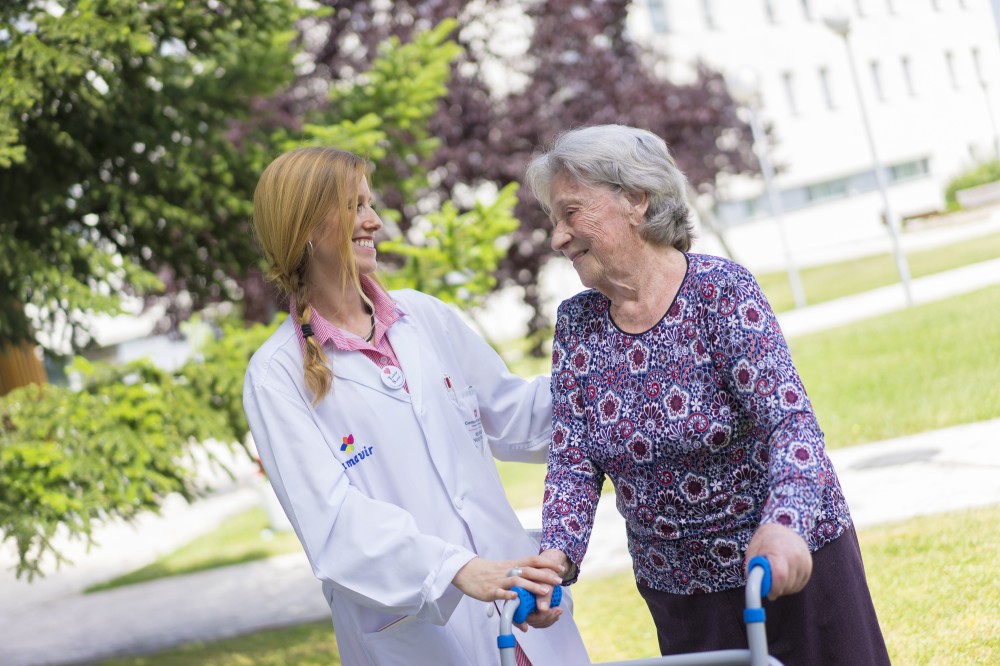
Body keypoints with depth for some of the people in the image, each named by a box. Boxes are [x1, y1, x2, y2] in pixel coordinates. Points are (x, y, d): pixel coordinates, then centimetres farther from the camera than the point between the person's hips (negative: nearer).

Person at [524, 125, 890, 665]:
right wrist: (557, 554, -22)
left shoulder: (720, 290, -15)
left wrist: (783, 523, -41)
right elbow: (573, 462, -4)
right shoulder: (576, 322, -1)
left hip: (788, 563, -4)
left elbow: (790, 421, -23)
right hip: (674, 589, 4)